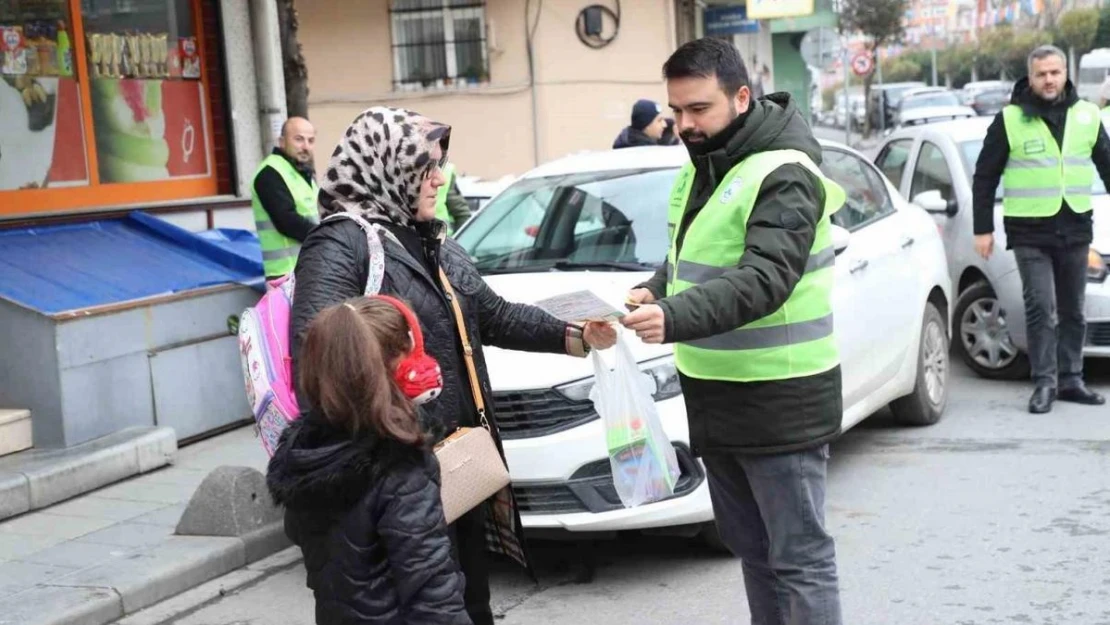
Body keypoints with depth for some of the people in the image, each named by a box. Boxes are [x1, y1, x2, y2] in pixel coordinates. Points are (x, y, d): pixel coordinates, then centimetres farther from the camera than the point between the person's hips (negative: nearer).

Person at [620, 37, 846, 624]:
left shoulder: (783, 175, -17)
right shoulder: (700, 169, 12)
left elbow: (764, 279, -28)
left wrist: (676, 317, -41)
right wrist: (653, 293, 0)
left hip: (779, 399, -9)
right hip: (716, 394, 9)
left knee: (798, 555, -2)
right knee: (750, 546, 19)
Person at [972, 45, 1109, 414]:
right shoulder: (1010, 120, -2)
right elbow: (984, 178, 2)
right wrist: (983, 229, -2)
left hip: (1075, 229, 4)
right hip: (1030, 232, -3)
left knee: (1073, 310, 9)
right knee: (1041, 308, -9)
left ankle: (1070, 379, 19)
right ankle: (1045, 383, -2)